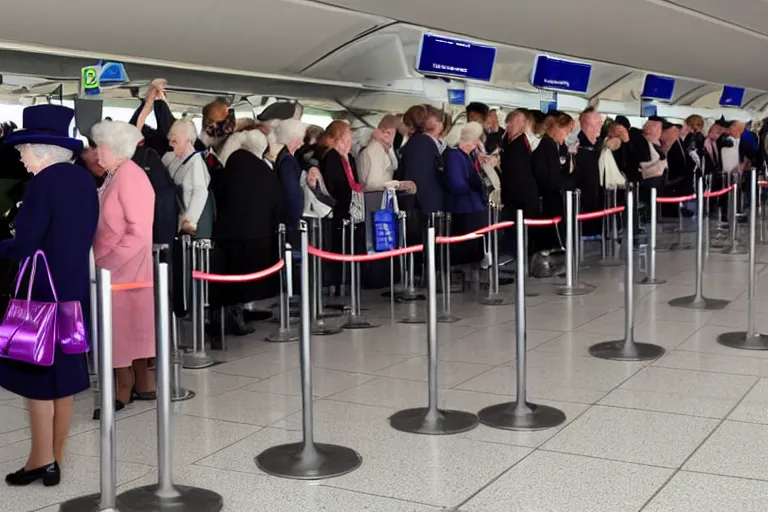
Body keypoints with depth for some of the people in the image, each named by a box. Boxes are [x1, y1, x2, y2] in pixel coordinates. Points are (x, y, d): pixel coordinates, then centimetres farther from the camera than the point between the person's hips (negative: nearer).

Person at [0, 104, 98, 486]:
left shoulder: (45, 182, -16)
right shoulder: (83, 179, 7)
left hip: (44, 290, -8)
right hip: (74, 287, 8)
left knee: (37, 374, 2)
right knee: (63, 374, 12)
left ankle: (41, 461, 8)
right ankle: (55, 460, 20)